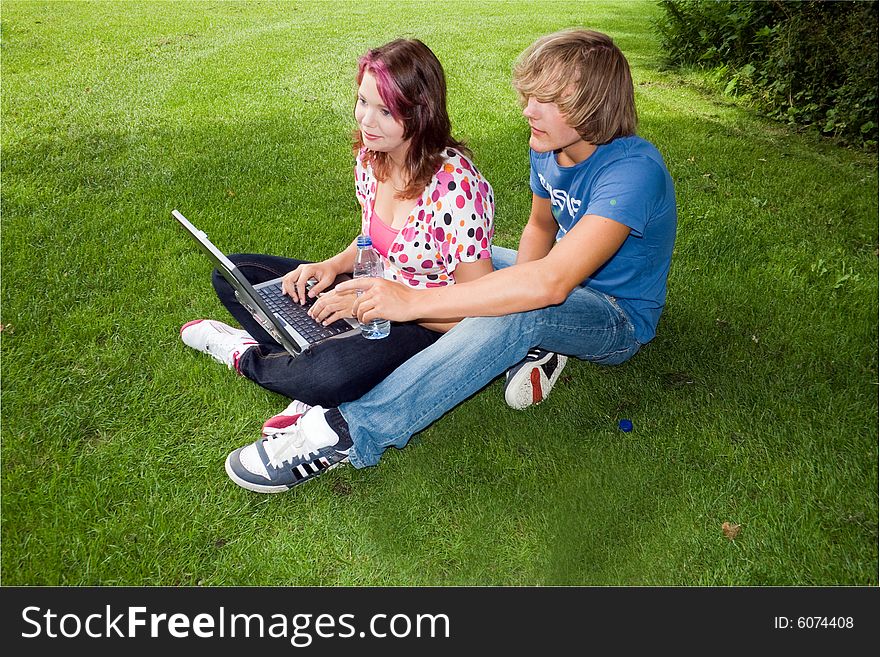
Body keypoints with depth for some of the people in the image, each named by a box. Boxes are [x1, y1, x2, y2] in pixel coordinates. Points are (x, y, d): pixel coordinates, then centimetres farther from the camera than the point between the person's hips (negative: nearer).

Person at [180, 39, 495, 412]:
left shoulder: (455, 188, -26)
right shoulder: (371, 156, -3)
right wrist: (334, 265, -6)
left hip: (427, 325, -8)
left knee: (333, 374, -40)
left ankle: (246, 357, -5)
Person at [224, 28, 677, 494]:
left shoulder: (632, 171, -31)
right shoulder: (548, 147, -6)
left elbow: (550, 283, -43)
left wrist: (415, 301, -42)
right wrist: (522, 278, -11)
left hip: (620, 319, -8)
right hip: (567, 279, 8)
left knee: (519, 311, -40)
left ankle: (349, 430, -39)